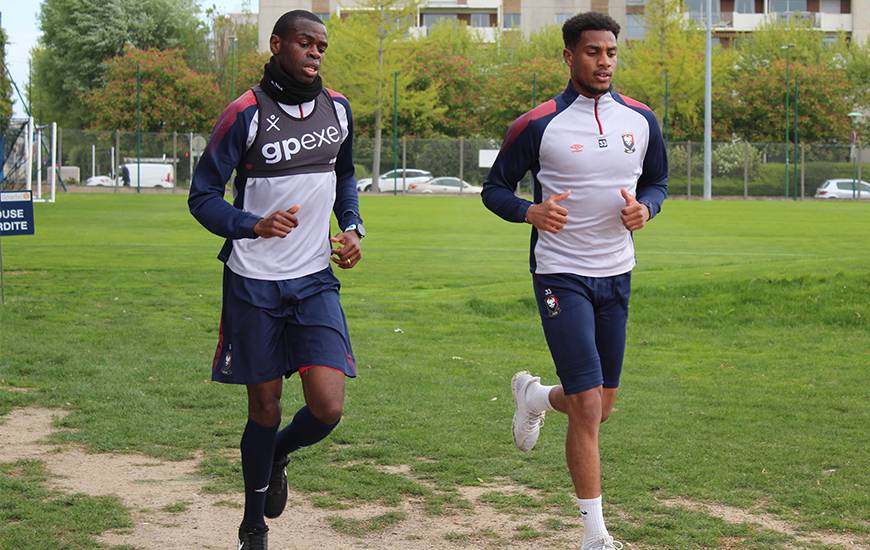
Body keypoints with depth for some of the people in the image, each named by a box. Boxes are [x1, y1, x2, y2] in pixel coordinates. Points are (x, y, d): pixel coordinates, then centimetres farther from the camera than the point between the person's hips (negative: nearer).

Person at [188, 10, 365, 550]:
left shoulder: (338, 109, 5)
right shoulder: (247, 114, -11)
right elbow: (203, 196, -8)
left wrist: (352, 226, 5)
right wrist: (254, 226, -25)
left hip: (315, 282, 4)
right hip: (254, 284, -3)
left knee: (328, 408, -9)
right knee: (265, 409, 6)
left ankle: (276, 457, 27)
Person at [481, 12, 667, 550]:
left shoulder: (641, 120, 3)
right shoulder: (538, 125, -8)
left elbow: (658, 180, 16)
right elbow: (495, 188, 1)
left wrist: (645, 207, -7)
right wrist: (531, 212, -20)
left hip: (617, 274, 5)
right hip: (562, 276, -5)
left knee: (602, 404, 13)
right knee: (589, 407, -12)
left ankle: (534, 395, 47)